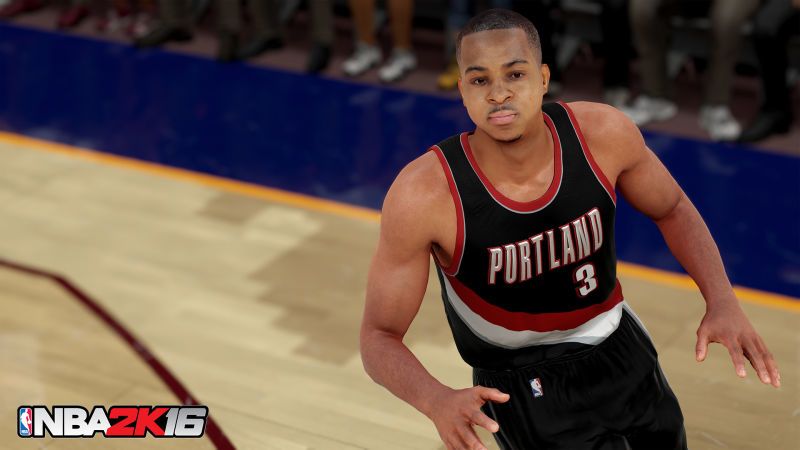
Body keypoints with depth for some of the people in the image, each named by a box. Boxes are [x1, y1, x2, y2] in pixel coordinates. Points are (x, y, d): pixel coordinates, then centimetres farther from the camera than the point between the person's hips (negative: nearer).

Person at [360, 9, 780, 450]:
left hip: (619, 347, 4)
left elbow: (672, 210, -1)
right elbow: (380, 337, -23)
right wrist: (438, 400, -44)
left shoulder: (603, 134, -22)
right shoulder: (422, 194, -31)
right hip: (521, 384, -4)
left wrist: (722, 300, -18)